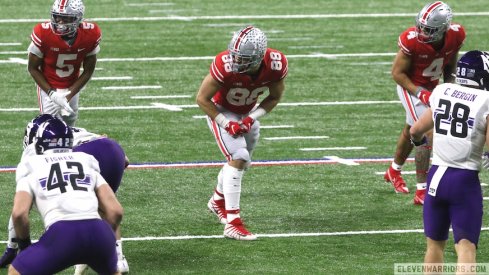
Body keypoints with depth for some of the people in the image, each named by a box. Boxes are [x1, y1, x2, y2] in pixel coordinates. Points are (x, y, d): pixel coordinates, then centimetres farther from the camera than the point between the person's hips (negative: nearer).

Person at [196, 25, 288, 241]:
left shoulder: (276, 65, -26)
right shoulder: (225, 65, -37)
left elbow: (275, 97, -6)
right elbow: (202, 98, -23)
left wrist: (251, 118, -18)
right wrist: (227, 124, -25)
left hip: (248, 113, 5)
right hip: (221, 111, -5)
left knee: (240, 161, 19)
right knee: (238, 158, -21)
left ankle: (218, 201, 47)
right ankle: (233, 223, -21)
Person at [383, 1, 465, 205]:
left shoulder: (456, 36, -19)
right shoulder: (412, 40, -32)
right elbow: (398, 73, -20)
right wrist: (421, 94, -26)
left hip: (431, 87, 6)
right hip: (411, 87, -6)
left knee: (411, 131, 25)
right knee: (427, 136, -16)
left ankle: (394, 171, 50)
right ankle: (421, 192, -11)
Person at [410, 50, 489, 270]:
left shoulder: (441, 91, 6)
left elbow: (416, 130, 19)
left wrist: (418, 140, 41)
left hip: (437, 176, 4)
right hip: (465, 180, -4)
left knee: (435, 243, 18)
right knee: (465, 246, -6)